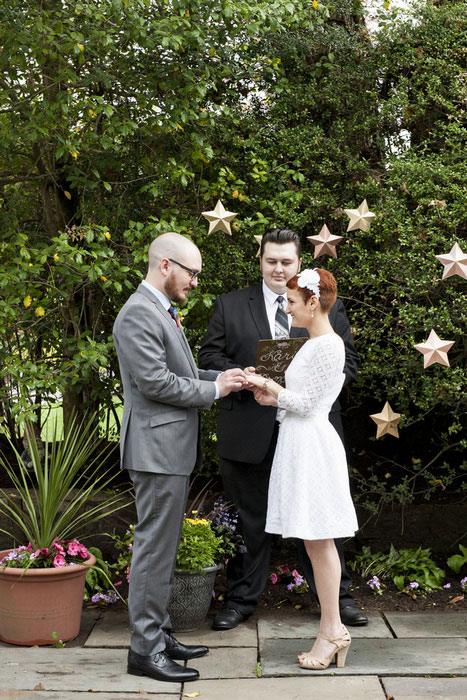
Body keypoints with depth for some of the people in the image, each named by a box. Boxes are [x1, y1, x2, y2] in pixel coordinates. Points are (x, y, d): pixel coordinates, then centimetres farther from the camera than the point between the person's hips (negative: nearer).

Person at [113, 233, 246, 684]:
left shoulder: (161, 312, 18)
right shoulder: (138, 314, -16)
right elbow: (156, 382, -21)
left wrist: (220, 377, 8)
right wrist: (214, 390, -12)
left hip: (172, 448, 11)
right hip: (156, 448, -11)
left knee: (162, 547, 15)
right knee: (153, 548, -5)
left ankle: (159, 635, 24)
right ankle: (144, 650, 2)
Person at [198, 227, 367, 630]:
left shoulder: (328, 307, 9)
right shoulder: (230, 306, 8)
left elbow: (347, 360, 7)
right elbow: (210, 357, 3)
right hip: (250, 432, 0)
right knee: (251, 518, 8)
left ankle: (337, 596, 22)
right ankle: (242, 600, 21)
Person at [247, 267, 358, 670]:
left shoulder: (328, 346, -15)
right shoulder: (314, 343, 16)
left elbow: (306, 403, -16)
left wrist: (269, 386, -3)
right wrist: (273, 396, 7)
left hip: (313, 446, -10)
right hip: (300, 444, 10)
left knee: (319, 542, -4)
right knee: (316, 543, 11)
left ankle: (331, 631, 4)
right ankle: (333, 630, 17)